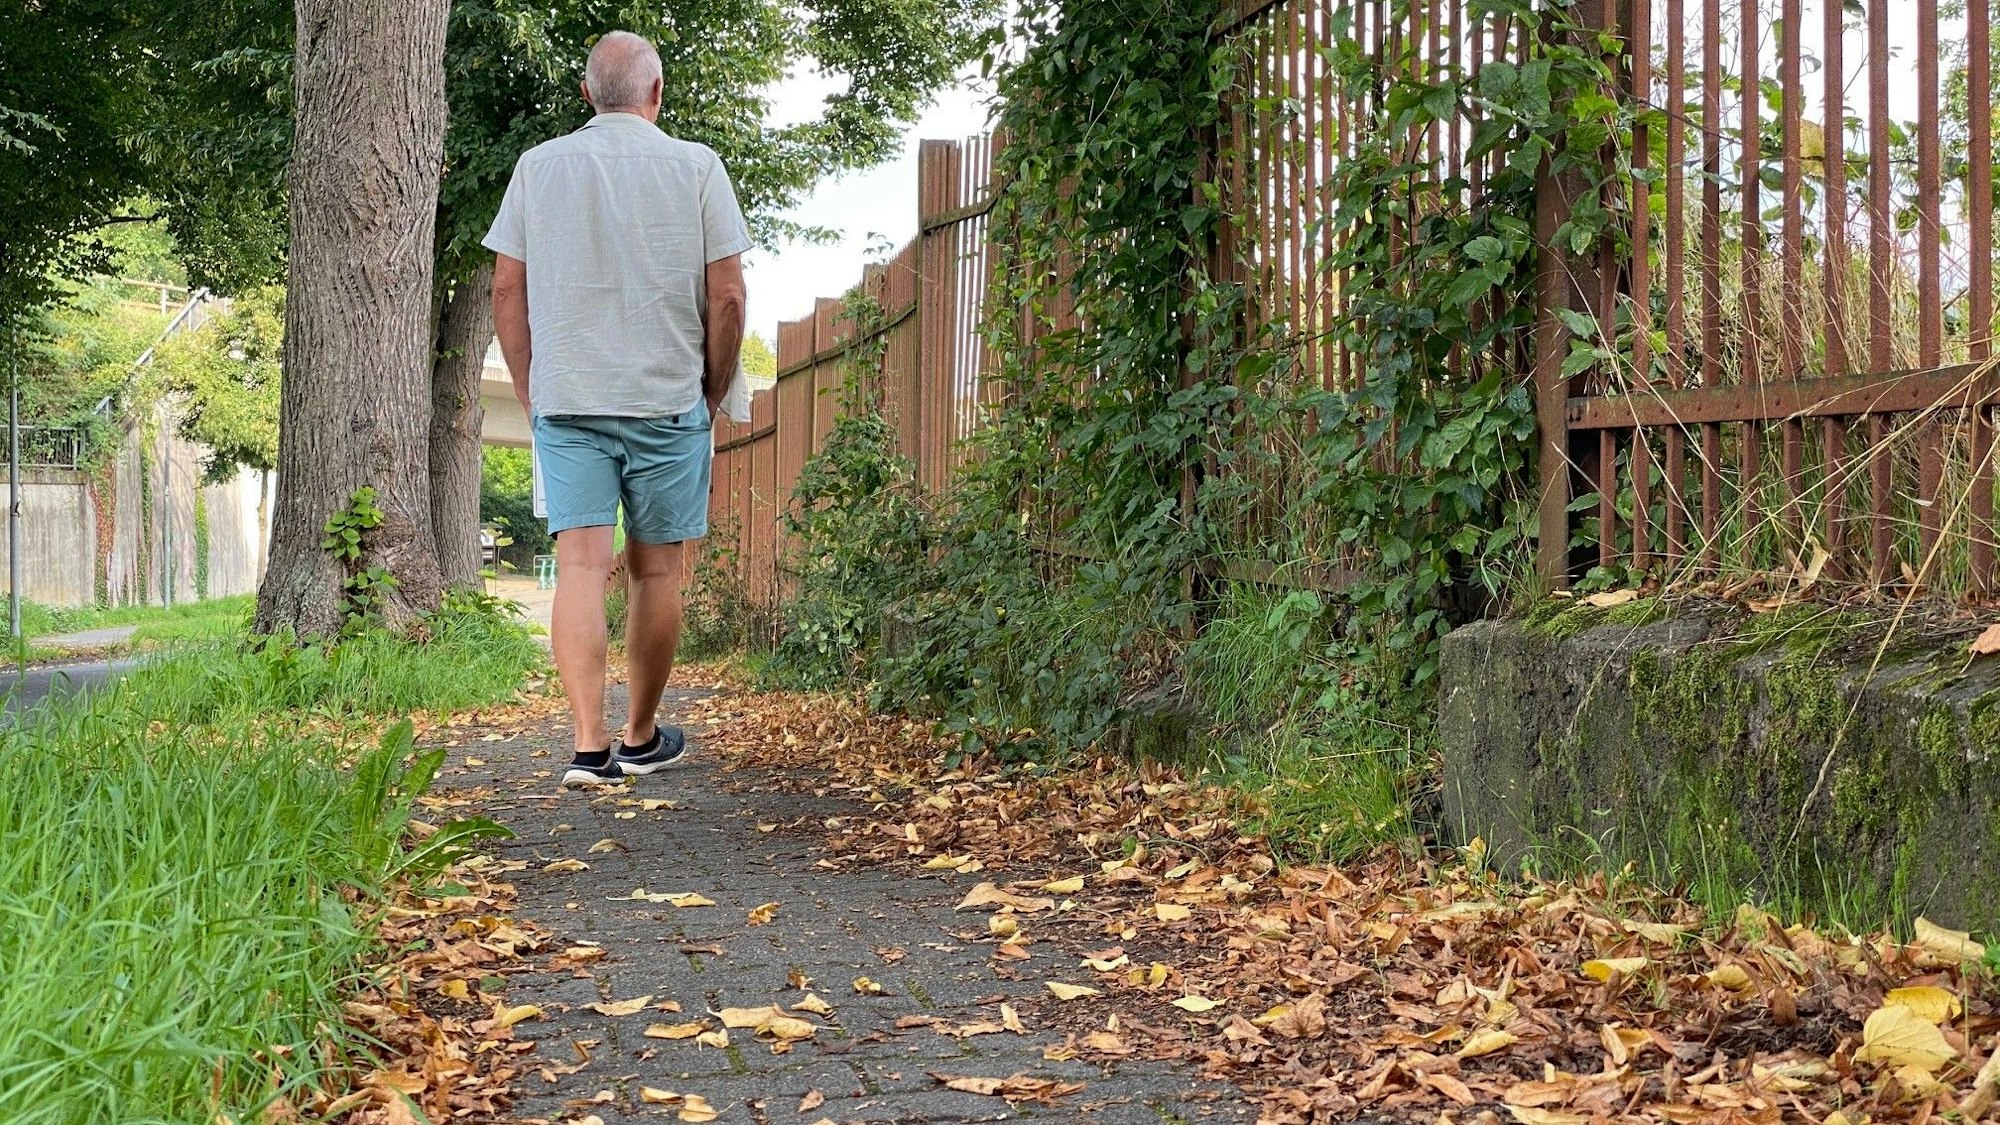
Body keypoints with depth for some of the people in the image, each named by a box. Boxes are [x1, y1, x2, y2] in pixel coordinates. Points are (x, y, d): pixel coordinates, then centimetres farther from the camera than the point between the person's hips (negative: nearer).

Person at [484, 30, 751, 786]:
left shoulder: (538, 166, 6)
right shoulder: (696, 167, 0)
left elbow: (506, 289, 5)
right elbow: (726, 296, -3)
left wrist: (528, 391, 14)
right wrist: (713, 394, 9)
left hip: (564, 402, 1)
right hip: (669, 399, -1)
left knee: (579, 565, -2)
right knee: (656, 570, 9)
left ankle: (589, 745, -11)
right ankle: (641, 738, 20)